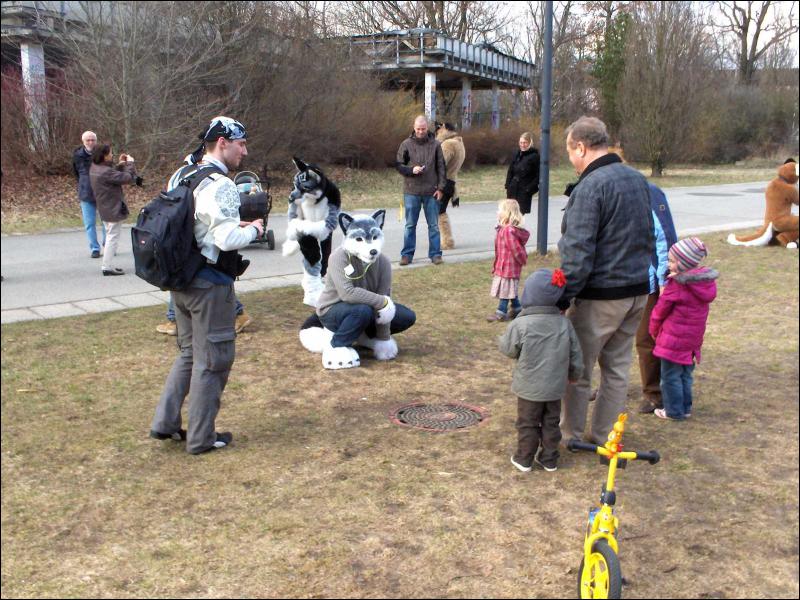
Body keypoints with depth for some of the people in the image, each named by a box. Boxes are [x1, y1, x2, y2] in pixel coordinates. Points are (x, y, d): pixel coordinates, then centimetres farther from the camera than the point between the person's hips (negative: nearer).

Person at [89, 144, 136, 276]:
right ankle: (108, 267, 1)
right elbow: (129, 178, -25)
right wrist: (130, 163, -11)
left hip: (105, 209, 10)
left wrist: (120, 165, 7)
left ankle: (108, 265, 27)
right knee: (112, 238, -2)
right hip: (113, 209, -10)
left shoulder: (95, 168, 3)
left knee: (110, 237, 20)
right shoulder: (106, 172, -25)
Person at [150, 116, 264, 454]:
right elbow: (227, 239, -26)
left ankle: (165, 423, 23)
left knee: (190, 353, 22)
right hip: (211, 285, -9)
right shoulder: (220, 186, -18)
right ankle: (201, 438, 14)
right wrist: (253, 229, -5)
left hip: (181, 280, 9)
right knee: (213, 360, 4)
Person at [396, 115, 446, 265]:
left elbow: (441, 167, 4)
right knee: (410, 225, 7)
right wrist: (411, 170, -16)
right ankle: (407, 254, 13)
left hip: (431, 192, 0)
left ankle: (435, 254, 13)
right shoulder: (406, 144, 0)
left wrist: (440, 187, -2)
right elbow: (398, 165, 2)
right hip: (411, 191, 0)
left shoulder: (435, 145, 2)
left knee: (433, 225, 6)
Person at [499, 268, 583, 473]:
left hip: (529, 387, -3)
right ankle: (549, 459, 25)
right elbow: (575, 353, 3)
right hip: (555, 386, 3)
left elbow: (507, 349, -7)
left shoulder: (520, 325, -20)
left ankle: (524, 459, 21)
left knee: (527, 424, 12)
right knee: (551, 423, 17)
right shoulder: (564, 323, -6)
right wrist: (574, 373, 20)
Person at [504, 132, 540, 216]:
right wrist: (507, 187, 5)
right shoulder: (516, 154, 9)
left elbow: (538, 176, -7)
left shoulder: (534, 156, -7)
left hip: (524, 191, -5)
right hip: (513, 189, 5)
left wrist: (529, 189, -13)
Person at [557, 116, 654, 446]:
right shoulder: (638, 179, 9)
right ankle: (603, 437, 26)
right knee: (617, 368, 15)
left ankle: (570, 436, 18)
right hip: (638, 292, 8)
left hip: (600, 297, -8)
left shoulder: (590, 187, -18)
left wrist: (562, 297, -16)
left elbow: (578, 254, -22)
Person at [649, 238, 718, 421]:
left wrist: (654, 330, 8)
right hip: (693, 338, 7)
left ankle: (674, 411, 7)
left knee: (671, 375, 3)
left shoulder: (676, 285, -17)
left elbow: (661, 308, -8)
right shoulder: (707, 282, 3)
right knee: (685, 374, 17)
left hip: (674, 338, -7)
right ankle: (685, 408, 24)